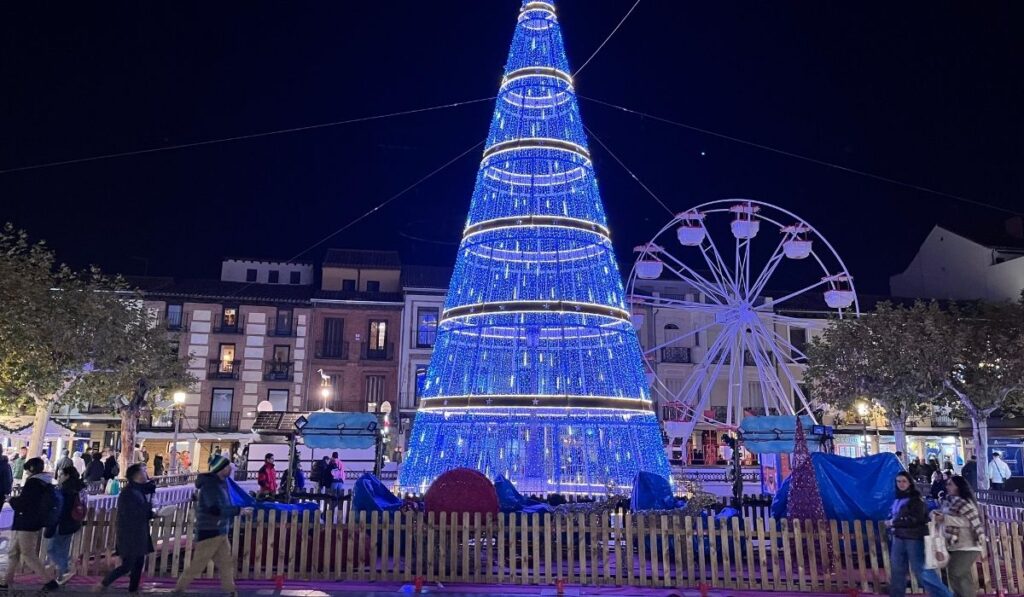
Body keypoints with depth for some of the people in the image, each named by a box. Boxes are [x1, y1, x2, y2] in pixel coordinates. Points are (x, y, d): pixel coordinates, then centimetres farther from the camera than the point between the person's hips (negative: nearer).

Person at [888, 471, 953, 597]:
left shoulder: (916, 499, -9)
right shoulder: (898, 498, 12)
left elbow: (915, 519, -18)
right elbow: (893, 515, 19)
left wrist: (894, 523, -14)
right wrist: (890, 522, -2)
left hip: (914, 538, -7)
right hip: (899, 538, 7)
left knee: (922, 571, -6)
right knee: (897, 571, 13)